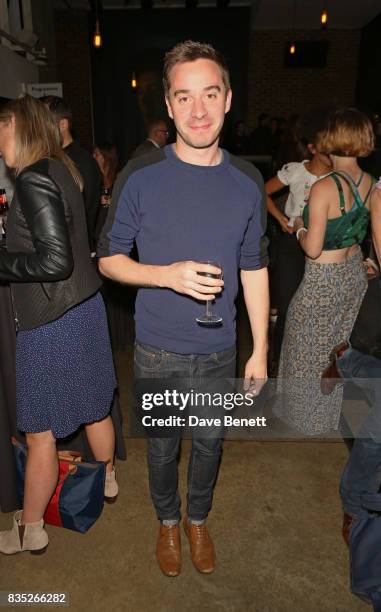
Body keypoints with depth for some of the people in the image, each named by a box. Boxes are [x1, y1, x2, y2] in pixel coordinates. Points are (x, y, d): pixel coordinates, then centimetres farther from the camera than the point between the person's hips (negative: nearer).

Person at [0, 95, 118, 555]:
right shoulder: (60, 171, 8)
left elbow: (55, 261, -24)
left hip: (52, 322, -9)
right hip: (83, 307, 9)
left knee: (39, 430, 7)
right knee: (92, 406, 24)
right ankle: (107, 480, 47)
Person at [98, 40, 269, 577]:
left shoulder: (247, 181, -4)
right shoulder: (140, 176, -12)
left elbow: (254, 269, 2)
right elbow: (109, 258, -5)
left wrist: (260, 350, 2)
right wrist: (168, 275, -24)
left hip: (219, 352, 2)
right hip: (158, 352, -2)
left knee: (209, 444, 21)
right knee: (162, 447, 19)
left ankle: (198, 519, 51)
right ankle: (168, 522, 49)